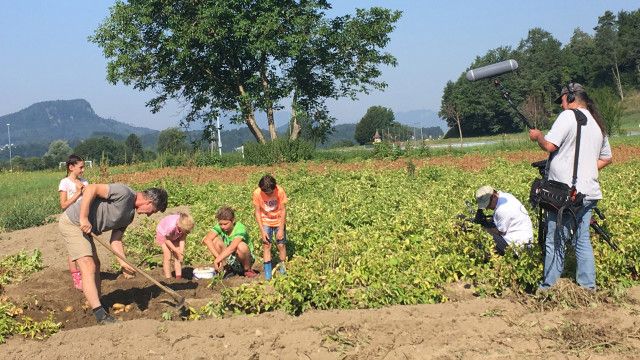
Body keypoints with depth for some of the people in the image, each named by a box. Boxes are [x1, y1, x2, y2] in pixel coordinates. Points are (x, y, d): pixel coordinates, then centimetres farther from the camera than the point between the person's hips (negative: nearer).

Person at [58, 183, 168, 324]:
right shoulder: (124, 193, -20)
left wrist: (123, 262, -8)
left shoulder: (129, 215, 9)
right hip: (72, 222, -10)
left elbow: (115, 240, 7)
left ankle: (97, 307, 27)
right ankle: (101, 315, -17)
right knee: (89, 267, -15)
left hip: (83, 227, 10)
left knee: (95, 265, 16)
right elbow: (91, 189, -25)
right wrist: (83, 218, -28)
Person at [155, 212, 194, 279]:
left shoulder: (185, 226, -33)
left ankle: (179, 276, 3)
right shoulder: (171, 226, -44)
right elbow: (167, 240, -26)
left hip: (175, 235, 4)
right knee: (167, 256, -12)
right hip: (163, 233, -4)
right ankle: (168, 278, -6)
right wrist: (176, 250, -27)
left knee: (177, 255, -4)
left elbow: (182, 239, -20)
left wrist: (181, 252, -29)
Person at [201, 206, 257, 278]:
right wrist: (218, 256, -38)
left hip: (244, 257, -4)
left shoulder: (240, 228, -26)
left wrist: (217, 260, -47)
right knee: (215, 240, -19)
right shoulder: (219, 227, -12)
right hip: (229, 257, 4)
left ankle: (247, 269, -10)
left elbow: (232, 247, -41)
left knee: (241, 246, -37)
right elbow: (207, 239, -28)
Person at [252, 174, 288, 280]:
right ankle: (267, 271, 2)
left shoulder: (280, 191, -26)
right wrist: (262, 231, -16)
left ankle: (283, 268, 18)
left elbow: (283, 210, -17)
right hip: (265, 222, 1)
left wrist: (281, 229, -17)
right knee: (266, 245, -5)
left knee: (281, 245, 0)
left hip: (279, 221, 0)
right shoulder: (257, 193, -22)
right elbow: (257, 212, -13)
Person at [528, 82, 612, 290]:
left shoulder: (568, 116, -9)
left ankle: (548, 287, 4)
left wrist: (537, 136, 2)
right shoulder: (598, 123, 16)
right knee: (582, 240, 14)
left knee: (555, 241, -1)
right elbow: (606, 158, 24)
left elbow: (549, 145, -17)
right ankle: (588, 286, 15)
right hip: (588, 193, 8)